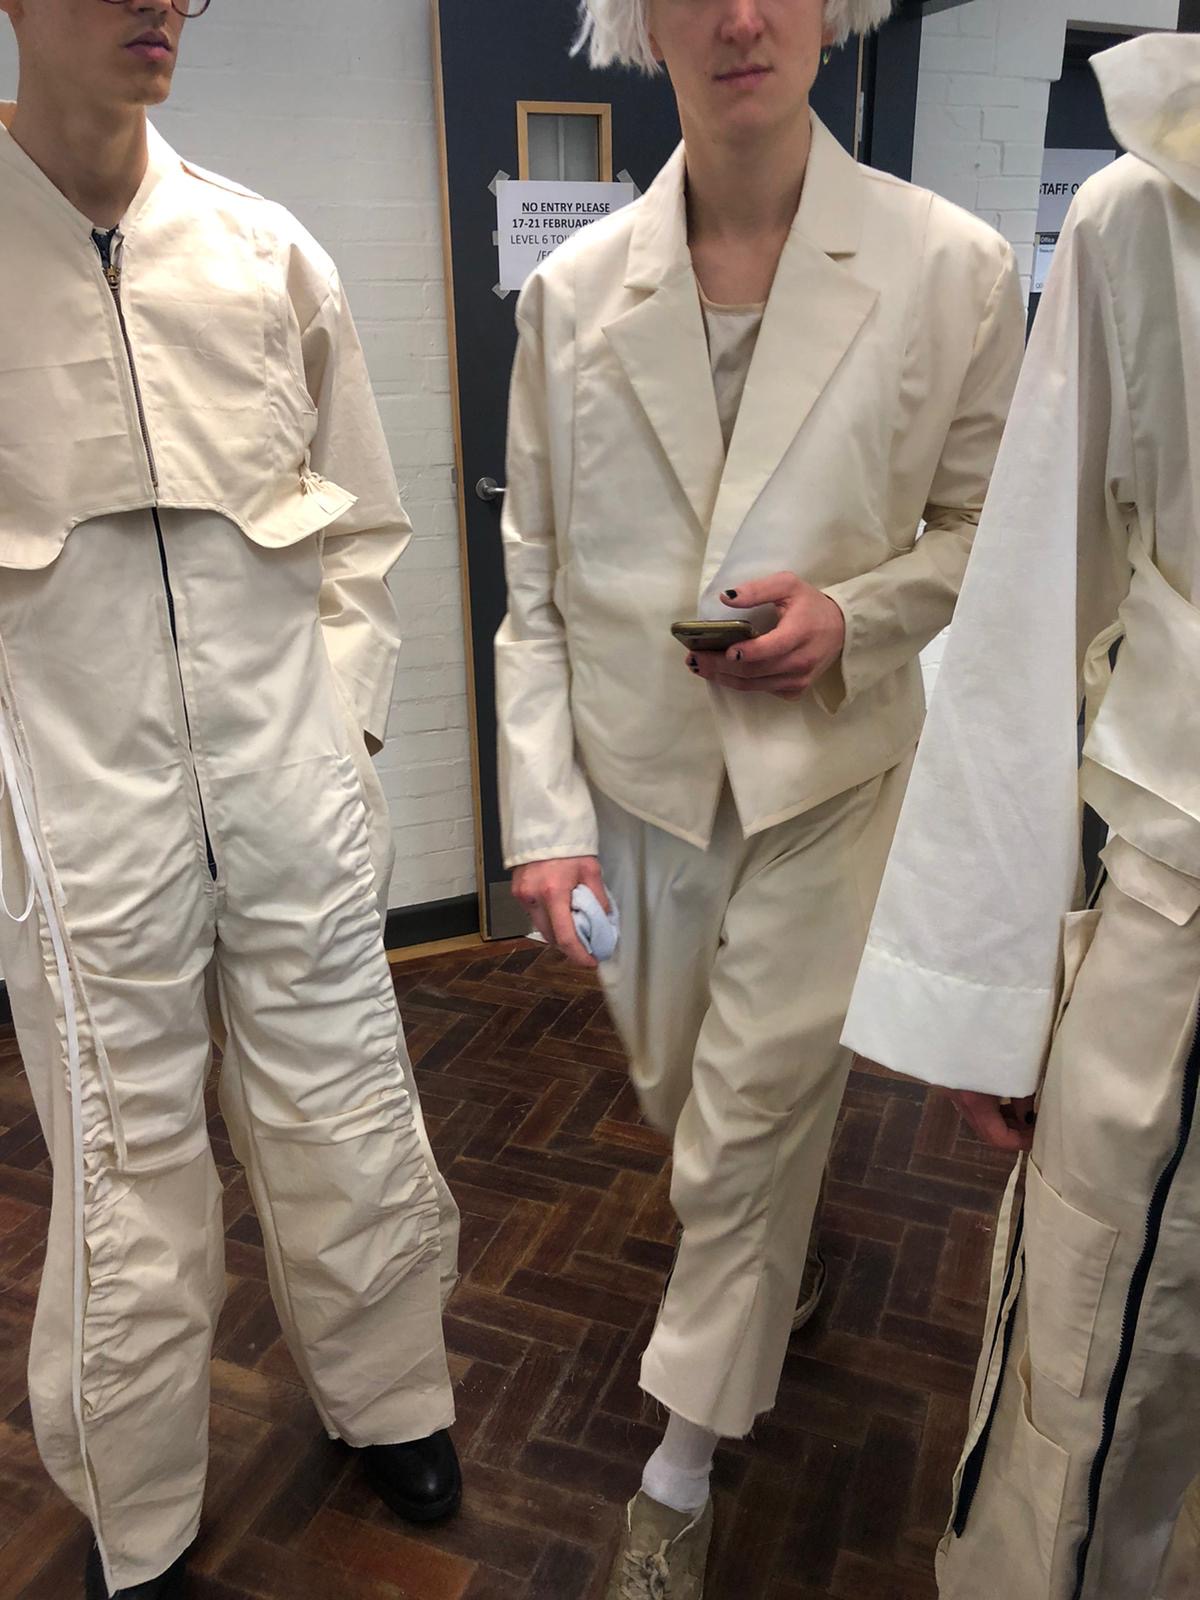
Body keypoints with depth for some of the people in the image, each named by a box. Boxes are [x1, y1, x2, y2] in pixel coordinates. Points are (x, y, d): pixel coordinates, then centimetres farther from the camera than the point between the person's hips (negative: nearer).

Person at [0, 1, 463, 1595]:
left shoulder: (266, 252, 8)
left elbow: (365, 522, 14)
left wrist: (335, 722, 6)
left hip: (297, 806, 3)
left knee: (355, 1146, 13)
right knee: (130, 1210, 8)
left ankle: (391, 1406, 43)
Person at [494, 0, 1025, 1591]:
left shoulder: (956, 269, -7)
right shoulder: (570, 293, -3)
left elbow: (989, 528, 2)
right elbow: (536, 585, -2)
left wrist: (857, 616, -18)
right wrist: (543, 818, -6)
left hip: (827, 772, -2)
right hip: (637, 774, 3)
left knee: (752, 1125, 0)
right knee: (681, 1095, 20)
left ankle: (685, 1461, 27)